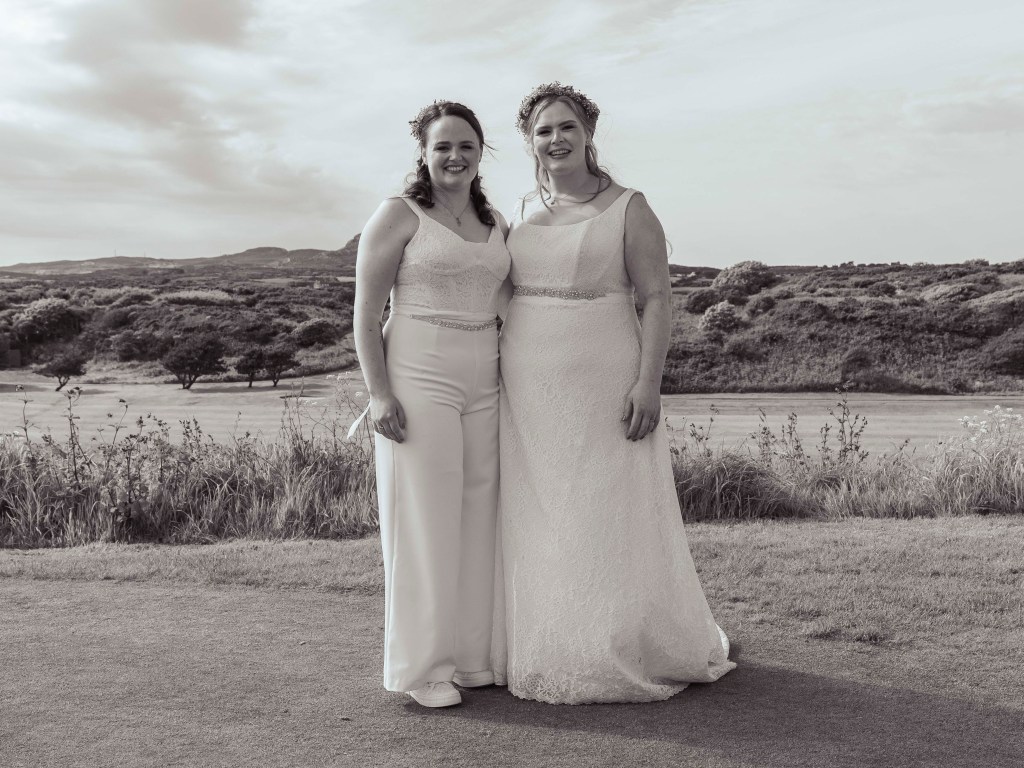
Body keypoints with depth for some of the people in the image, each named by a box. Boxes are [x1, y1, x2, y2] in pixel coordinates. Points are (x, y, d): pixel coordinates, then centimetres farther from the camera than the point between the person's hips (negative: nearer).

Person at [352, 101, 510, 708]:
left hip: (484, 384, 6)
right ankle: (425, 667, 7)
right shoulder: (400, 216, -1)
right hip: (418, 379, -6)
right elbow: (366, 313, -5)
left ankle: (474, 656, 20)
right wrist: (379, 393, -14)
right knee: (425, 521, -3)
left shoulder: (496, 223, 16)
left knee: (479, 519, 8)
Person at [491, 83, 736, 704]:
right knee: (537, 528, 9)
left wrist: (649, 383, -19)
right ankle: (550, 653, 22)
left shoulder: (628, 209, -2)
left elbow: (658, 300, -8)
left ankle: (635, 654, 16)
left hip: (603, 386, -5)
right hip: (529, 393, 5)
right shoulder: (521, 213, 12)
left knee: (612, 522, 0)